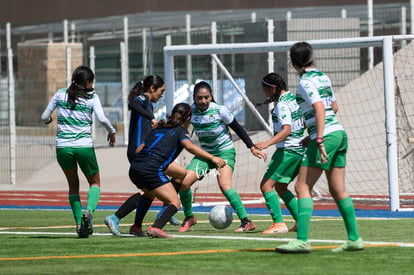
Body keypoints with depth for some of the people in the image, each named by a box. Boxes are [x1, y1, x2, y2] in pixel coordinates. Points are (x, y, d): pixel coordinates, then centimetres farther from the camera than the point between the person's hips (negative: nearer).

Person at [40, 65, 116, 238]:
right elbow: (102, 118, -14)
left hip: (62, 147, 2)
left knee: (73, 185, 19)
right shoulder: (92, 97, 0)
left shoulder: (60, 94, 6)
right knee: (95, 182, 16)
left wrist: (47, 120, 31)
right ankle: (89, 209, -14)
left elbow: (45, 117, 8)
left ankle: (79, 222, 7)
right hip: (84, 146, -2)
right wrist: (112, 132, 4)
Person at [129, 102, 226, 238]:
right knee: (174, 203, -6)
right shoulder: (181, 130, 8)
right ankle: (155, 228, -29)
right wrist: (212, 158, -16)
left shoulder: (158, 129, 26)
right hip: (152, 169, -7)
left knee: (149, 194, 34)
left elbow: (139, 149, 24)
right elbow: (189, 146, -13)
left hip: (134, 168, 7)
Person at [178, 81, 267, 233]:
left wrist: (252, 148, -10)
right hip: (205, 152, 5)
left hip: (225, 151, -5)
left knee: (224, 185, -28)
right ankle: (189, 218, 14)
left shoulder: (219, 110, -19)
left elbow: (238, 128, -8)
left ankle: (246, 222, -23)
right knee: (183, 183, -10)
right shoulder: (191, 111, -9)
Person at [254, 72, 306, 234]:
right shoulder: (293, 98, 13)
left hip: (287, 149, -10)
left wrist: (267, 143, -38)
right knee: (280, 187, 20)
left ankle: (279, 224, -17)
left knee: (266, 185, -9)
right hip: (300, 149, 10)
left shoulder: (282, 105, -16)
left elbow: (286, 130, -28)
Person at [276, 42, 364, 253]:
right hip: (339, 132, 8)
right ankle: (354, 239, 12)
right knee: (337, 190, 12)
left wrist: (319, 139, -25)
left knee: (302, 187, -7)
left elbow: (319, 108, -21)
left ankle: (302, 240, -15)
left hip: (325, 136, -8)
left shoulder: (305, 82, -10)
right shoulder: (323, 77, 14)